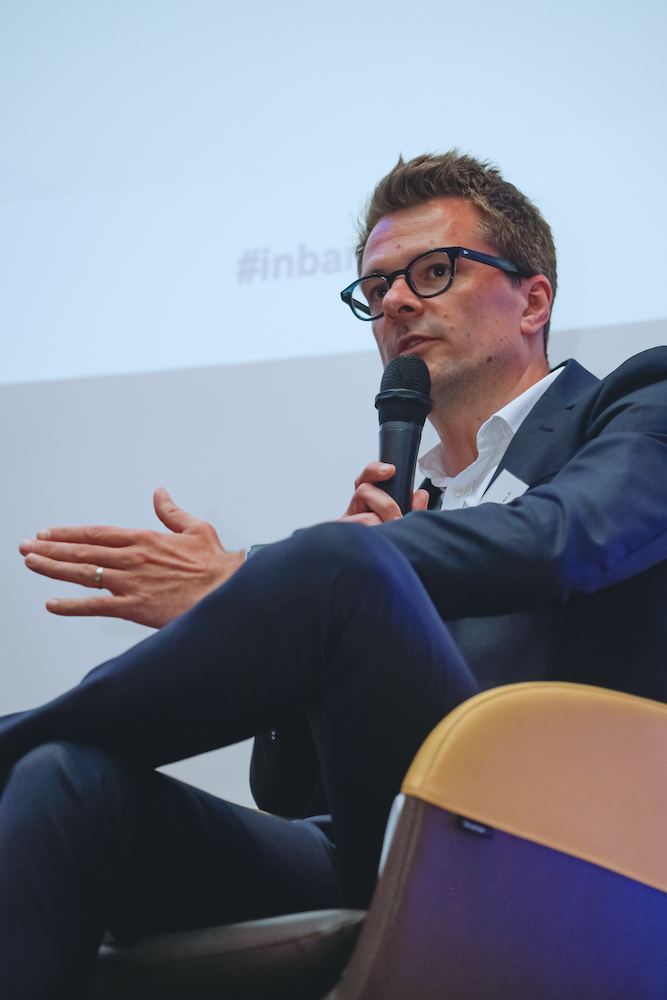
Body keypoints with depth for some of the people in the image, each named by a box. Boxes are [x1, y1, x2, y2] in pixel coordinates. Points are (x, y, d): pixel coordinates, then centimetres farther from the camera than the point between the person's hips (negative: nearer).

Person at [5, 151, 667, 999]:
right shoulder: (412, 504, 28)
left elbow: (555, 540, -13)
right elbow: (291, 790, 20)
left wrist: (237, 583, -13)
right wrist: (358, 555, 3)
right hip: (365, 868, 6)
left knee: (338, 566, -28)